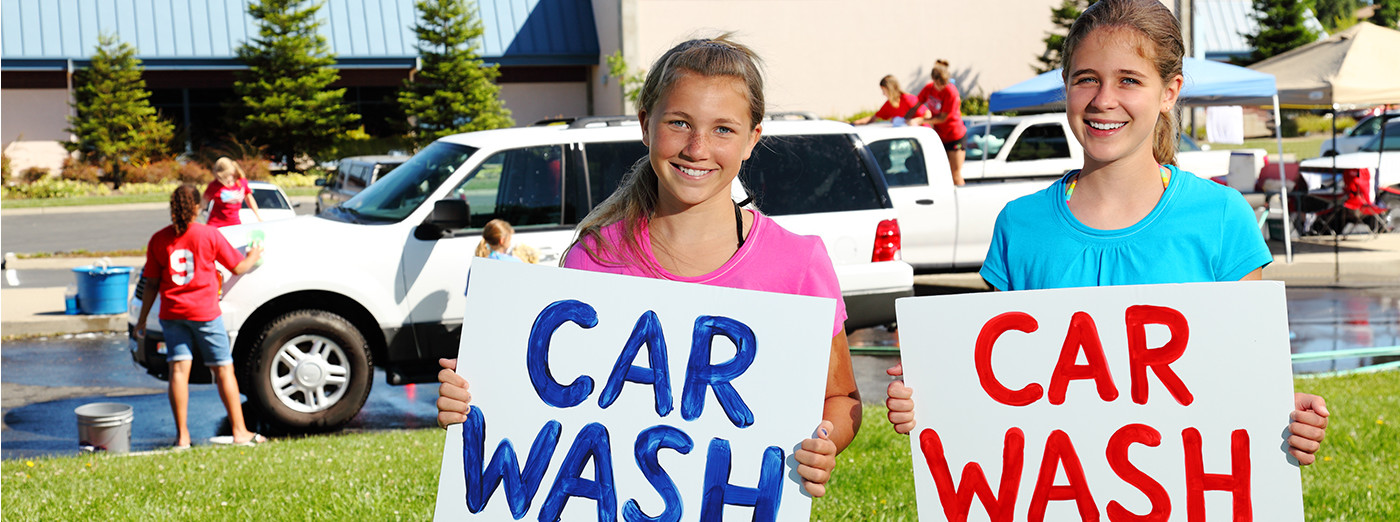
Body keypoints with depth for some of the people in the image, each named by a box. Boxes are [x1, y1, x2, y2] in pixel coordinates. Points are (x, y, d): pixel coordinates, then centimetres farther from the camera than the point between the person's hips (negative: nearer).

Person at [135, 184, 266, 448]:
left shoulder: (158, 240, 3)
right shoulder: (209, 234, -3)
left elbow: (152, 284, 5)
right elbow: (237, 268, 4)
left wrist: (142, 319, 14)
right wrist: (253, 257, 26)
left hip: (172, 313, 2)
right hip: (204, 312, -2)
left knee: (178, 370, 0)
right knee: (223, 369, 4)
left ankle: (182, 436, -4)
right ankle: (239, 431, 7)